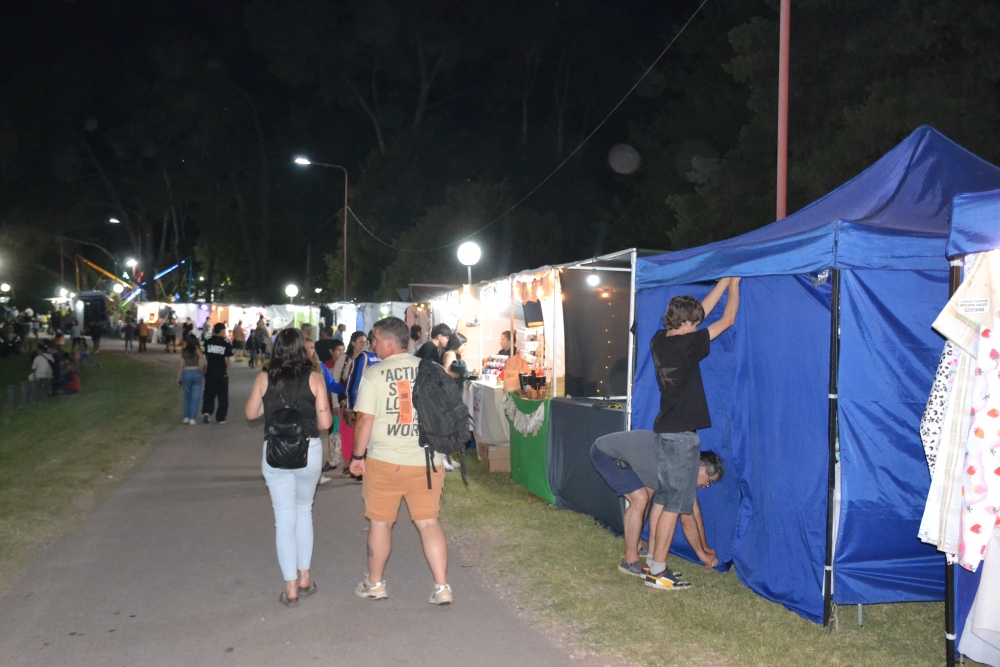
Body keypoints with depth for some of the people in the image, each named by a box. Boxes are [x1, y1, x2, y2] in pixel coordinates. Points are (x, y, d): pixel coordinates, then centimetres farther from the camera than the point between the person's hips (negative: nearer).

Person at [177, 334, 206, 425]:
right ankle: (193, 418, -2)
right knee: (195, 397, 2)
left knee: (187, 396, 16)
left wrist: (178, 378, 6)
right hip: (196, 373, -1)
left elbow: (181, 365, -1)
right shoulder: (198, 351, -4)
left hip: (186, 373, 1)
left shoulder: (184, 351, -2)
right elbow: (202, 364, -10)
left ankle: (186, 417, 18)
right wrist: (202, 371, 9)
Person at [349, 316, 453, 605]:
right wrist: (439, 456, 18)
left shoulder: (374, 374, -8)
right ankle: (442, 587, 5)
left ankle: (375, 584, 27)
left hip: (384, 462, -2)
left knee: (380, 522, 13)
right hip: (426, 461, 3)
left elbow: (365, 420, -10)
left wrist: (358, 456, 2)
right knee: (429, 522, 8)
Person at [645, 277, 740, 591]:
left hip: (664, 430, 9)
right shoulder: (686, 345, -18)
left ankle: (653, 561, 22)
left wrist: (725, 281, 18)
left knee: (662, 498, 15)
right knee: (674, 504, -2)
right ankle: (657, 572, 2)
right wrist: (734, 283, 5)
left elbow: (701, 311, 16)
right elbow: (728, 320, -8)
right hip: (681, 435, -9)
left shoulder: (659, 340, 4)